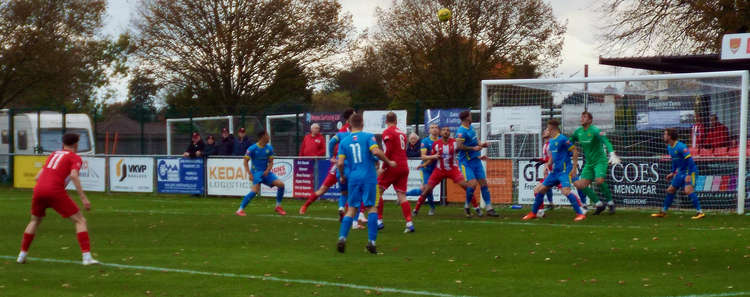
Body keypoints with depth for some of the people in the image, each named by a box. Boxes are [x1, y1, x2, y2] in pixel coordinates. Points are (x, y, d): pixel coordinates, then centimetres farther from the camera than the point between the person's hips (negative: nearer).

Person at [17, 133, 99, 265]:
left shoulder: (53, 154, 26)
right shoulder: (75, 158, 8)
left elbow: (38, 177, 25)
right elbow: (74, 176, -12)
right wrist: (83, 198, -15)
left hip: (39, 190, 6)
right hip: (56, 191, -6)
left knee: (35, 221, 30)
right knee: (80, 221, 2)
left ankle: (22, 255, 29)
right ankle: (86, 256, -12)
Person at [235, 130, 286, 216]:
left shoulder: (269, 148, 5)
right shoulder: (252, 148, -9)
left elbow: (271, 162, 11)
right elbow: (245, 162, -5)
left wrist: (268, 170, -9)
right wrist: (249, 174, -15)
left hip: (266, 172, 5)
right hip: (256, 172, -5)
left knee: (281, 184, -8)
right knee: (255, 190, -26)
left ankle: (278, 207, 8)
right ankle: (240, 210, -19)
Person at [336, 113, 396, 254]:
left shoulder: (344, 141, 8)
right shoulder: (368, 137, -1)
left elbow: (340, 163, 3)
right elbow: (376, 152, -15)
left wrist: (342, 177, 20)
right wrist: (388, 162, -1)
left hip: (353, 178, 3)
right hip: (368, 176, -3)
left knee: (351, 208, 8)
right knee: (371, 207, 3)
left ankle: (342, 238, -8)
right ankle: (371, 241, -7)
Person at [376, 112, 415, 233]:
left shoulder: (387, 132, -6)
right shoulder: (402, 133, 15)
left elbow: (389, 151, -16)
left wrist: (383, 167, -13)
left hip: (393, 166, -6)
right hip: (404, 167, 6)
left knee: (377, 191, 6)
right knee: (401, 195, 4)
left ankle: (379, 221, 3)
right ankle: (409, 223, -7)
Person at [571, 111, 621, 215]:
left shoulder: (595, 130, -16)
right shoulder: (578, 132, 5)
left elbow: (606, 142, -28)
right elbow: (569, 142, 21)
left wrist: (612, 154, -42)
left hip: (600, 161, -7)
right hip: (589, 163, 7)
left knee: (599, 180, -27)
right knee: (581, 185, -6)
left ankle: (610, 202, -6)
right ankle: (599, 204, 8)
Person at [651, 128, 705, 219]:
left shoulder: (681, 147, -22)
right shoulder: (669, 147, 7)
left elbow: (690, 161, -25)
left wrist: (689, 175, -28)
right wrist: (672, 172, 22)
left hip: (689, 171, -9)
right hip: (680, 172, 9)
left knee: (688, 190, -25)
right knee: (670, 190, 13)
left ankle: (700, 212, -24)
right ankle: (663, 212, 27)